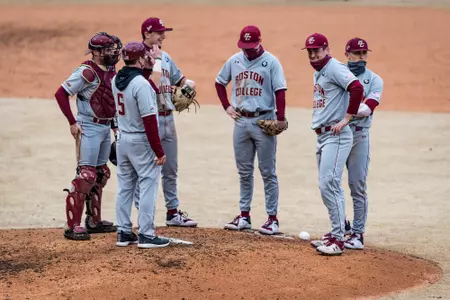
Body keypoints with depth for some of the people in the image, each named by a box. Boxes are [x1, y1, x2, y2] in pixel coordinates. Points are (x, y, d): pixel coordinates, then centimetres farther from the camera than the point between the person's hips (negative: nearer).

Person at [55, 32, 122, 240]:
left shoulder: (111, 71, 8)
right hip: (89, 128, -9)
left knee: (101, 174, 15)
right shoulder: (87, 72, -17)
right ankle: (72, 226, -8)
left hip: (106, 128, 9)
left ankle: (94, 221, 26)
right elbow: (60, 93, -18)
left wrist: (115, 125, 14)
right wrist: (72, 123, -18)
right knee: (86, 175, -11)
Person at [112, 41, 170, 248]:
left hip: (122, 139, 8)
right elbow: (149, 120, -21)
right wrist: (159, 151, -18)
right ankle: (146, 235, -1)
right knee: (148, 186, -1)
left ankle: (124, 233, 17)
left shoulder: (116, 81, 2)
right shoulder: (141, 84, -21)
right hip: (141, 141, -8)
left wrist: (147, 68, 11)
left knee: (125, 187, 13)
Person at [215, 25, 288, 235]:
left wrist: (280, 118, -19)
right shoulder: (234, 61, 7)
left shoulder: (271, 62, -7)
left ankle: (272, 218, 1)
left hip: (263, 121, -5)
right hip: (241, 121, 5)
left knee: (268, 172, -2)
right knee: (244, 172, 11)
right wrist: (226, 106, 10)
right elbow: (220, 82, 21)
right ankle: (244, 216, 18)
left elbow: (280, 90, -12)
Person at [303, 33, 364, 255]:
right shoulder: (318, 72, 17)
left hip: (336, 136, -10)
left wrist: (347, 119, -23)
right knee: (328, 186, 14)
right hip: (322, 136, 10)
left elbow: (357, 88, -26)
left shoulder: (334, 68, -12)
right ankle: (338, 232, 23)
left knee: (328, 184, -15)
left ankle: (338, 240, -13)